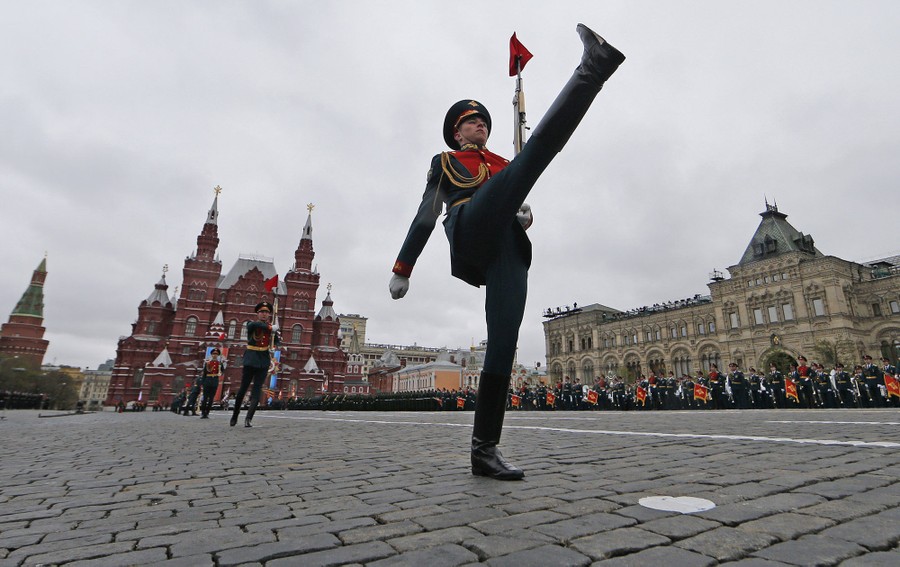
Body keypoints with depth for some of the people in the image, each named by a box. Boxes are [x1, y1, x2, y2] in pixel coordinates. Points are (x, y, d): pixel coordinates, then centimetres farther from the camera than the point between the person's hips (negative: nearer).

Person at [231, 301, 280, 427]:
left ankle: (248, 418, -7)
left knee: (257, 390, -6)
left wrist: (276, 335, -20)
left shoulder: (272, 328, 8)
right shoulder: (251, 325, 0)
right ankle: (235, 416, 24)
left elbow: (277, 342, 2)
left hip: (263, 362, 2)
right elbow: (254, 324, -25)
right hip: (250, 360, -1)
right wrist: (269, 327, -34)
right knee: (243, 388, 6)